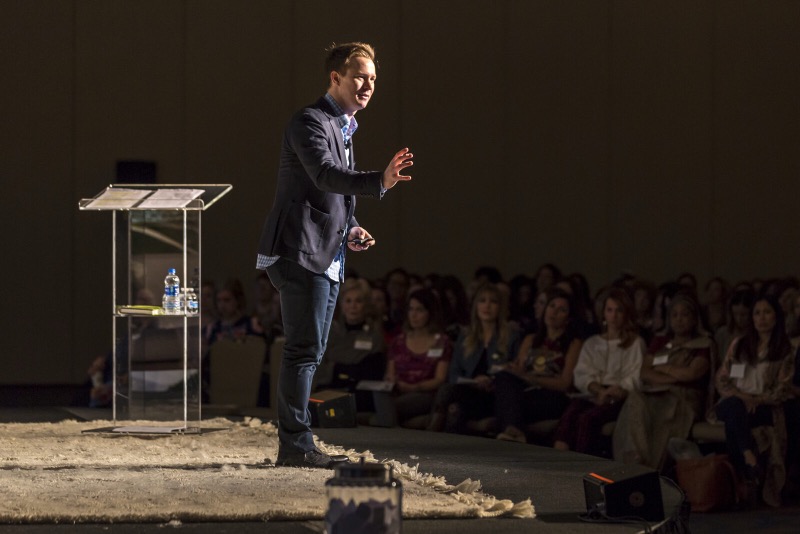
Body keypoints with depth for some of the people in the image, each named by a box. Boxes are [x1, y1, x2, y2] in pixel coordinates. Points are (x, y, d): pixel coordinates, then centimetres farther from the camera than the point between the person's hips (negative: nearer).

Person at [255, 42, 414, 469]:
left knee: (310, 351, 11)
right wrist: (380, 181, -44)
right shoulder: (310, 122, -11)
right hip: (300, 253, -10)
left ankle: (294, 444, 16)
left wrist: (350, 229, 11)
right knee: (304, 350, -11)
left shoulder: (343, 128, 20)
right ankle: (296, 445, -10)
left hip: (327, 258, 10)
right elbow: (325, 174, -29)